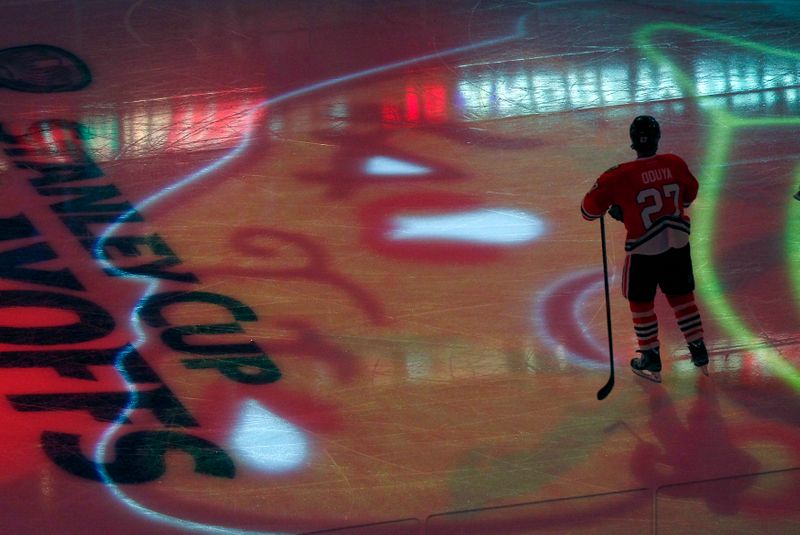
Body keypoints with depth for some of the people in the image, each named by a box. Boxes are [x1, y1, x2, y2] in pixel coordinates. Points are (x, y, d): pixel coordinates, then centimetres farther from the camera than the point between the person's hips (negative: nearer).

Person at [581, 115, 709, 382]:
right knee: (681, 296, 20)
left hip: (643, 250, -4)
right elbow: (689, 195, 12)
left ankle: (651, 361, 19)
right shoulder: (675, 164, -6)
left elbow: (590, 209, -12)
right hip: (677, 245, 4)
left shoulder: (621, 176, -19)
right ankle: (699, 352, 26)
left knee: (641, 301, 14)